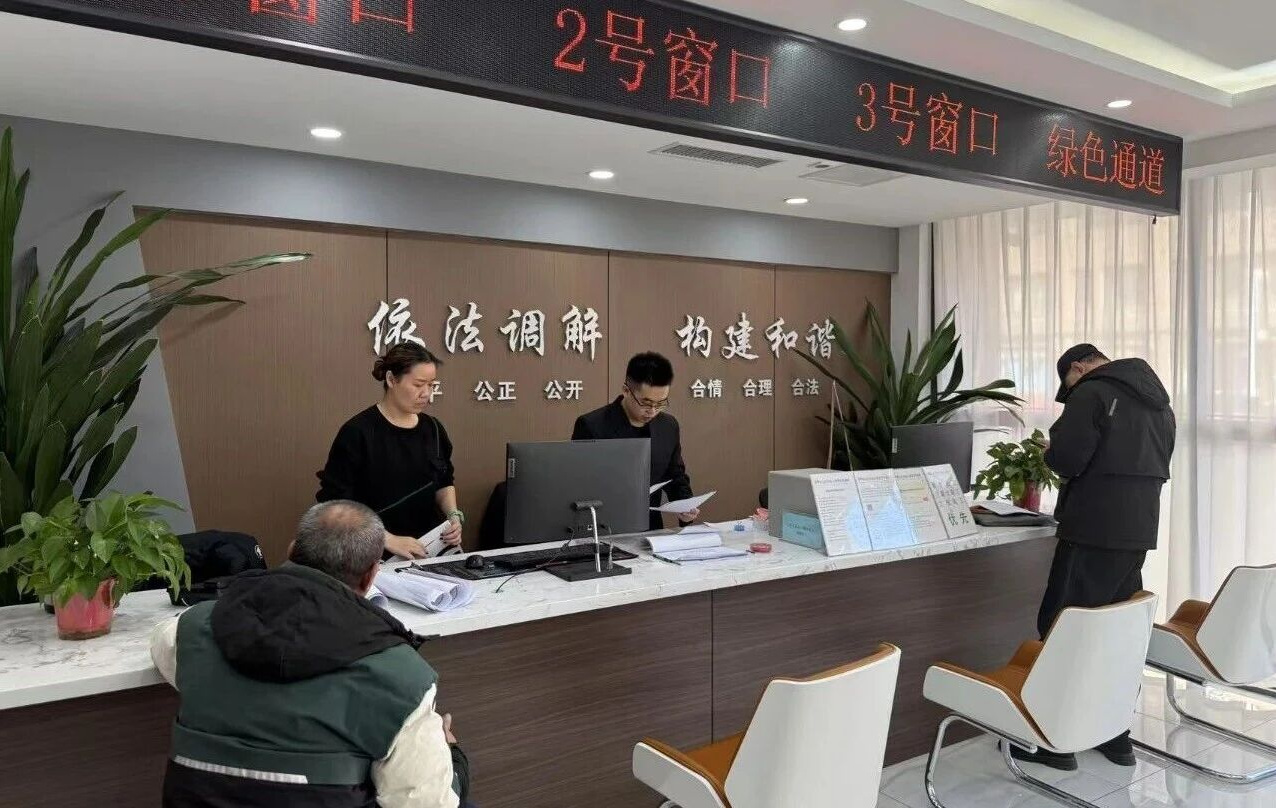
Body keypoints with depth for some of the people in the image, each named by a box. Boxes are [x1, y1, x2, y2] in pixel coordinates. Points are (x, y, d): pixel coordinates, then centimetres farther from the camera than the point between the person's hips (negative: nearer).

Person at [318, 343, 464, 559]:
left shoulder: (433, 429, 7)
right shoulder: (357, 433, -8)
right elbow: (337, 503, -10)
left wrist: (453, 515, 1)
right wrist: (388, 540, -17)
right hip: (379, 557, -4)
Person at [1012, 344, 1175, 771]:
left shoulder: (1092, 392, -9)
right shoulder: (1157, 397, 18)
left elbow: (1066, 459, -16)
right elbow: (1159, 463, 25)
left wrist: (1049, 453, 3)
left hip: (1095, 530, -9)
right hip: (1139, 528, 9)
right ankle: (1116, 736, 20)